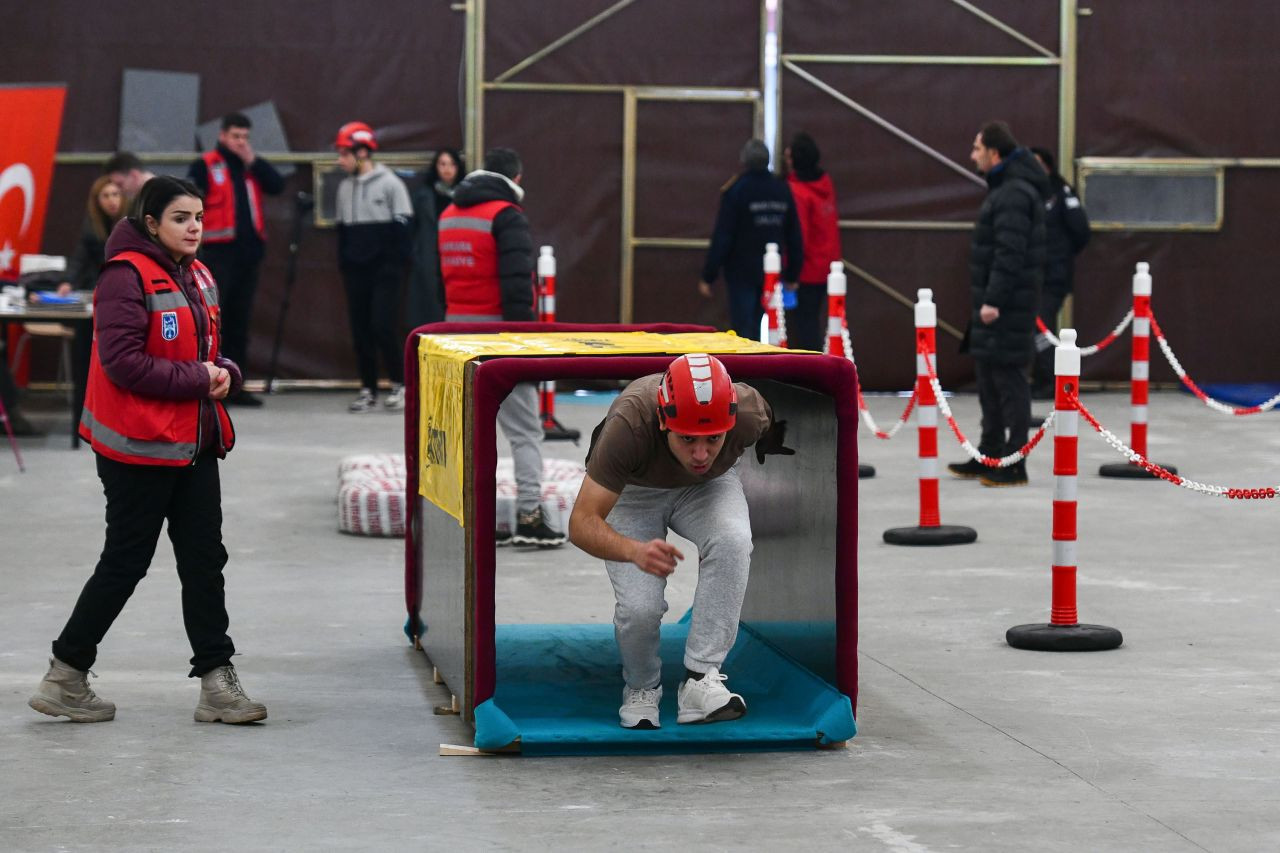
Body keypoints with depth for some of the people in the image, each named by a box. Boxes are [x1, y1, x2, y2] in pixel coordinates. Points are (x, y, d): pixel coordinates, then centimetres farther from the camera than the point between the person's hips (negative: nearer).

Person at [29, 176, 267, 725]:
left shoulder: (196, 277, 12)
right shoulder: (127, 276, -15)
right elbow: (122, 361, -22)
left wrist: (225, 372, 0)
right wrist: (197, 378, -18)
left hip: (194, 444, 8)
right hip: (140, 448, -8)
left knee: (204, 560, 6)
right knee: (125, 562, 0)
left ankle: (217, 683, 10)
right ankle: (65, 677, 13)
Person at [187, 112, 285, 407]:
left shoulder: (253, 166, 16)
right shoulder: (204, 166, 0)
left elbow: (277, 186, 2)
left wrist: (253, 161, -6)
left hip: (248, 250, 6)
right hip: (218, 251, -6)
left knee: (240, 320, 9)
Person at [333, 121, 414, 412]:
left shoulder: (390, 184, -6)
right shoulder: (345, 188, 12)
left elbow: (403, 228, -7)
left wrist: (393, 264, -11)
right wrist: (344, 263, 9)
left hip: (384, 271, -6)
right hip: (356, 271, 6)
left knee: (383, 326, -13)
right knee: (361, 331, 5)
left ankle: (400, 384, 0)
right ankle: (369, 390, 11)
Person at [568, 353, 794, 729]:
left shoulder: (749, 413, -34)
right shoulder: (628, 426, -42)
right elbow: (582, 523, -42)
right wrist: (635, 550, -58)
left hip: (708, 486, 2)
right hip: (631, 489, -2)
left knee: (733, 541, -32)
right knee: (640, 607, -22)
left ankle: (700, 678, -26)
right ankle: (641, 690, 10)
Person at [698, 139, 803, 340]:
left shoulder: (735, 191, -11)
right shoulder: (782, 190, 6)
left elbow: (722, 237, -13)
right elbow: (795, 238, 9)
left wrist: (708, 277, -9)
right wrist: (792, 275, 16)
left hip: (742, 274, -5)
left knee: (743, 332, -4)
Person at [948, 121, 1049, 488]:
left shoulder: (1014, 195, -17)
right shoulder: (1005, 189, 17)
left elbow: (1010, 253, -24)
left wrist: (994, 300, -25)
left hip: (1007, 305, -11)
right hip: (995, 302, 11)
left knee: (1008, 378, -8)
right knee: (989, 378, 16)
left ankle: (1013, 465, -6)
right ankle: (990, 456, 24)